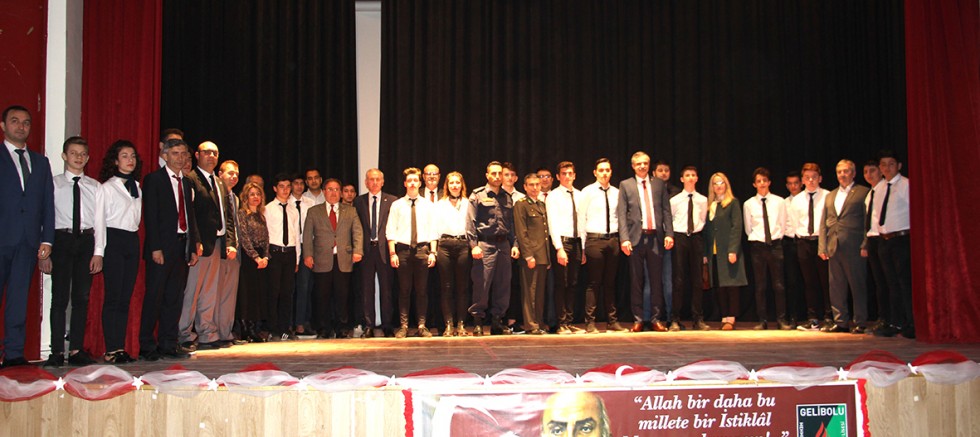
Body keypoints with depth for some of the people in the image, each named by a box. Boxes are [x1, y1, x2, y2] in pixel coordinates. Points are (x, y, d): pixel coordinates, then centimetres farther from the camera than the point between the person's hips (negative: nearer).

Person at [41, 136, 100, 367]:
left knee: (82, 297, 4)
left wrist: (98, 252, -1)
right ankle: (57, 352, 3)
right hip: (62, 239, -2)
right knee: (60, 297, -3)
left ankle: (76, 350, 9)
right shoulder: (54, 183, 4)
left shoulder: (94, 186, 10)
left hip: (86, 240, 2)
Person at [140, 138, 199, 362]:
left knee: (174, 298, 8)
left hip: (182, 247, 6)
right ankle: (147, 346, 4)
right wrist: (155, 248, -15)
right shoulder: (154, 180, -2)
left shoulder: (186, 182, 17)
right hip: (162, 247, -6)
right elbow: (150, 216, -9)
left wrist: (193, 247, 11)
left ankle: (169, 344, 14)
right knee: (154, 296, -3)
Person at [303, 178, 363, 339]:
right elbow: (307, 235, 7)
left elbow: (358, 231, 7)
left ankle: (342, 328, 11)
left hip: (344, 260, 1)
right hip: (322, 261, -1)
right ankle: (323, 329, 10)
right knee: (322, 297, 0)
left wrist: (357, 251, -8)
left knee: (342, 296, 2)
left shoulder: (350, 211, 15)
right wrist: (308, 255, -5)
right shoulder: (314, 211, 13)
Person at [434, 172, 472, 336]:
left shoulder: (467, 204, 12)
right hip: (445, 245, 1)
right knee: (447, 287, 0)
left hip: (463, 245, -1)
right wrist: (434, 250, 4)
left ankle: (461, 324, 4)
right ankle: (449, 325, 3)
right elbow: (435, 228, 12)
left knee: (463, 287, -1)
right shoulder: (440, 204, 15)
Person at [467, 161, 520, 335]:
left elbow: (511, 223, 18)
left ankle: (496, 322, 14)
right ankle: (478, 323, 5)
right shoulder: (478, 195, 2)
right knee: (481, 286, -5)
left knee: (503, 286, 5)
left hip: (504, 245, 5)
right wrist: (474, 245, -12)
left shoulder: (507, 198, 16)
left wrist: (514, 244, 8)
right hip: (485, 244, -5)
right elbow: (471, 222, -4)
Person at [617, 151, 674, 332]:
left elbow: (666, 210, 8)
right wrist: (624, 238, -10)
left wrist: (669, 234, -3)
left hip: (655, 237, 1)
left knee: (656, 280, 4)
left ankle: (656, 319, 10)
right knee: (636, 281, 4)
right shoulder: (625, 185, 6)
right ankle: (638, 319, 10)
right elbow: (622, 214, 0)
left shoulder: (659, 184, 11)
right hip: (636, 237, -1)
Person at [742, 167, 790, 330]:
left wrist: (775, 238, 5)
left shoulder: (779, 202, 3)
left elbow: (782, 225, 9)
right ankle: (762, 320, 8)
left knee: (778, 284, -1)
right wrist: (757, 240, 7)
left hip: (775, 245, 0)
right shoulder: (748, 204, 3)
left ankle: (781, 319, 6)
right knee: (760, 286, 3)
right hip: (757, 246, 0)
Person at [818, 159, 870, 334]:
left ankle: (860, 323, 6)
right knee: (836, 287, 7)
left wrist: (865, 245, -13)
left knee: (858, 286, -1)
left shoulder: (864, 192, 2)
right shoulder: (830, 196, 19)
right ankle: (840, 322, 13)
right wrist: (822, 247, 7)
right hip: (834, 247, 6)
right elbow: (823, 223, 17)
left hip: (854, 247, -6)